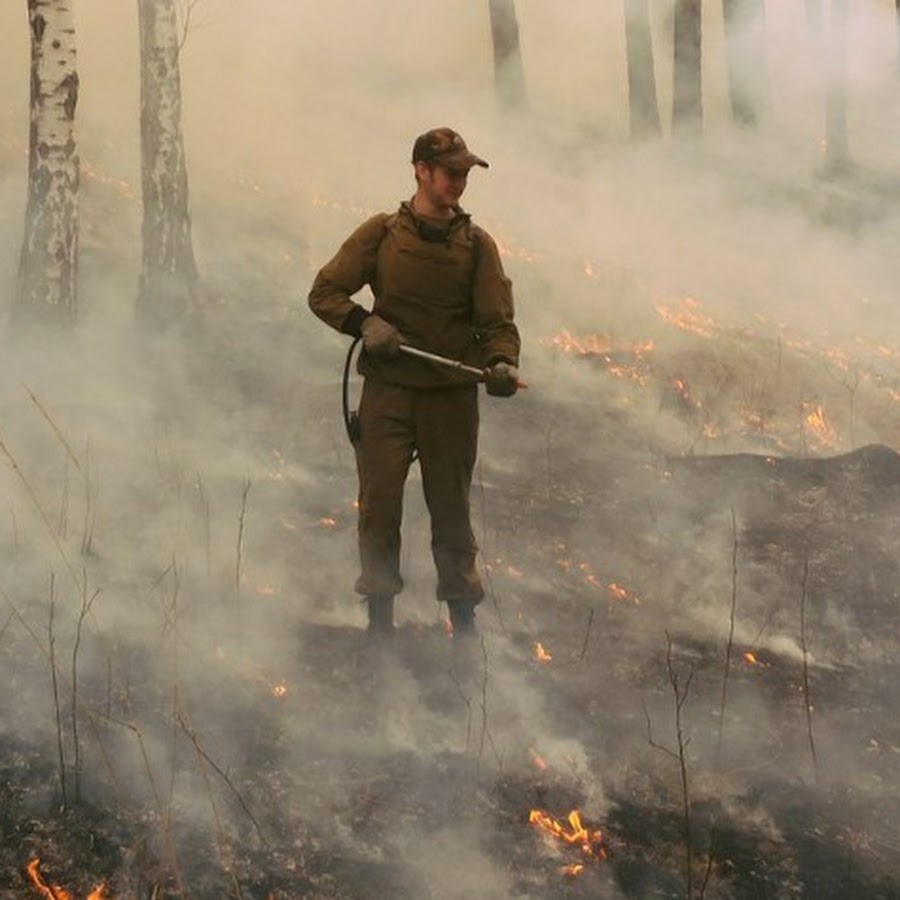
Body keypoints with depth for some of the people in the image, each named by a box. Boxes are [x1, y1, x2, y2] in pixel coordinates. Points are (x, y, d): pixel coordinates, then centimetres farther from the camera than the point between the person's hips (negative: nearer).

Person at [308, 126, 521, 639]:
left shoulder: (476, 245, 5)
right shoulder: (382, 233, 3)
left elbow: (497, 321, 1)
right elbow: (325, 293, 7)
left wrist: (501, 363, -20)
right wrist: (364, 323, -11)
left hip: (452, 396, 1)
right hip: (388, 390, 0)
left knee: (451, 509, 6)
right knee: (379, 504, -2)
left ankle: (464, 618, 15)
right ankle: (380, 617, 9)